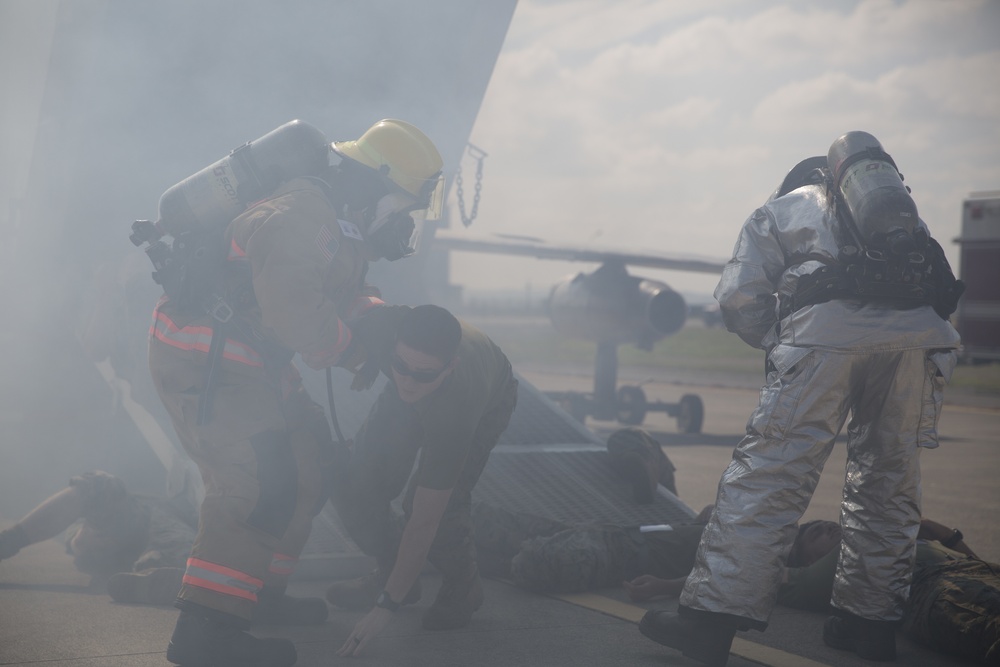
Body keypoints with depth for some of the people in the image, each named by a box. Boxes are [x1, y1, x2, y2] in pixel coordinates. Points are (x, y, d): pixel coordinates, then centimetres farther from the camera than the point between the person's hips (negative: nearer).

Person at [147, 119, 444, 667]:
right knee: (261, 480, -20)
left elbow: (347, 293, 19)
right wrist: (346, 348, -10)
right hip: (201, 360, -11)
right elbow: (298, 309, -29)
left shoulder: (340, 226, 10)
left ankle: (259, 589, 27)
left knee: (309, 463, 16)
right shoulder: (295, 220, -26)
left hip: (249, 362, 11)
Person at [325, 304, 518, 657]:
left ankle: (462, 587, 5)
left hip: (487, 402, -4)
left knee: (434, 500, -26)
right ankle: (390, 571, 14)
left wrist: (385, 607, -34)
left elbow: (423, 523, -39)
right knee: (356, 484, -12)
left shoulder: (455, 415, -46)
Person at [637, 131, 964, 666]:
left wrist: (778, 342, 28)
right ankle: (869, 622, 21)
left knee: (768, 472, -6)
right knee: (888, 480, 15)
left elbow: (737, 298, 14)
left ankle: (714, 617, -10)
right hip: (919, 330, 4)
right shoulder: (900, 204, 39)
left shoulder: (778, 209, 28)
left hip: (828, 325, -4)